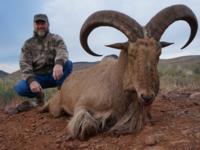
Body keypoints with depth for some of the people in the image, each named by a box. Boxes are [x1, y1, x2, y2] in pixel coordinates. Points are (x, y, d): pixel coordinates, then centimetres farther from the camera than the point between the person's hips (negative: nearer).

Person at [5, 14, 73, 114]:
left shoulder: (56, 39, 0)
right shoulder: (28, 44, 4)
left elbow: (62, 51, -22)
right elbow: (24, 64, -9)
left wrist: (59, 63, -48)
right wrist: (31, 80, -31)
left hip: (55, 75, -1)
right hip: (37, 77, 1)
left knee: (68, 64, -29)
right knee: (20, 88, -27)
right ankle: (39, 97, 5)